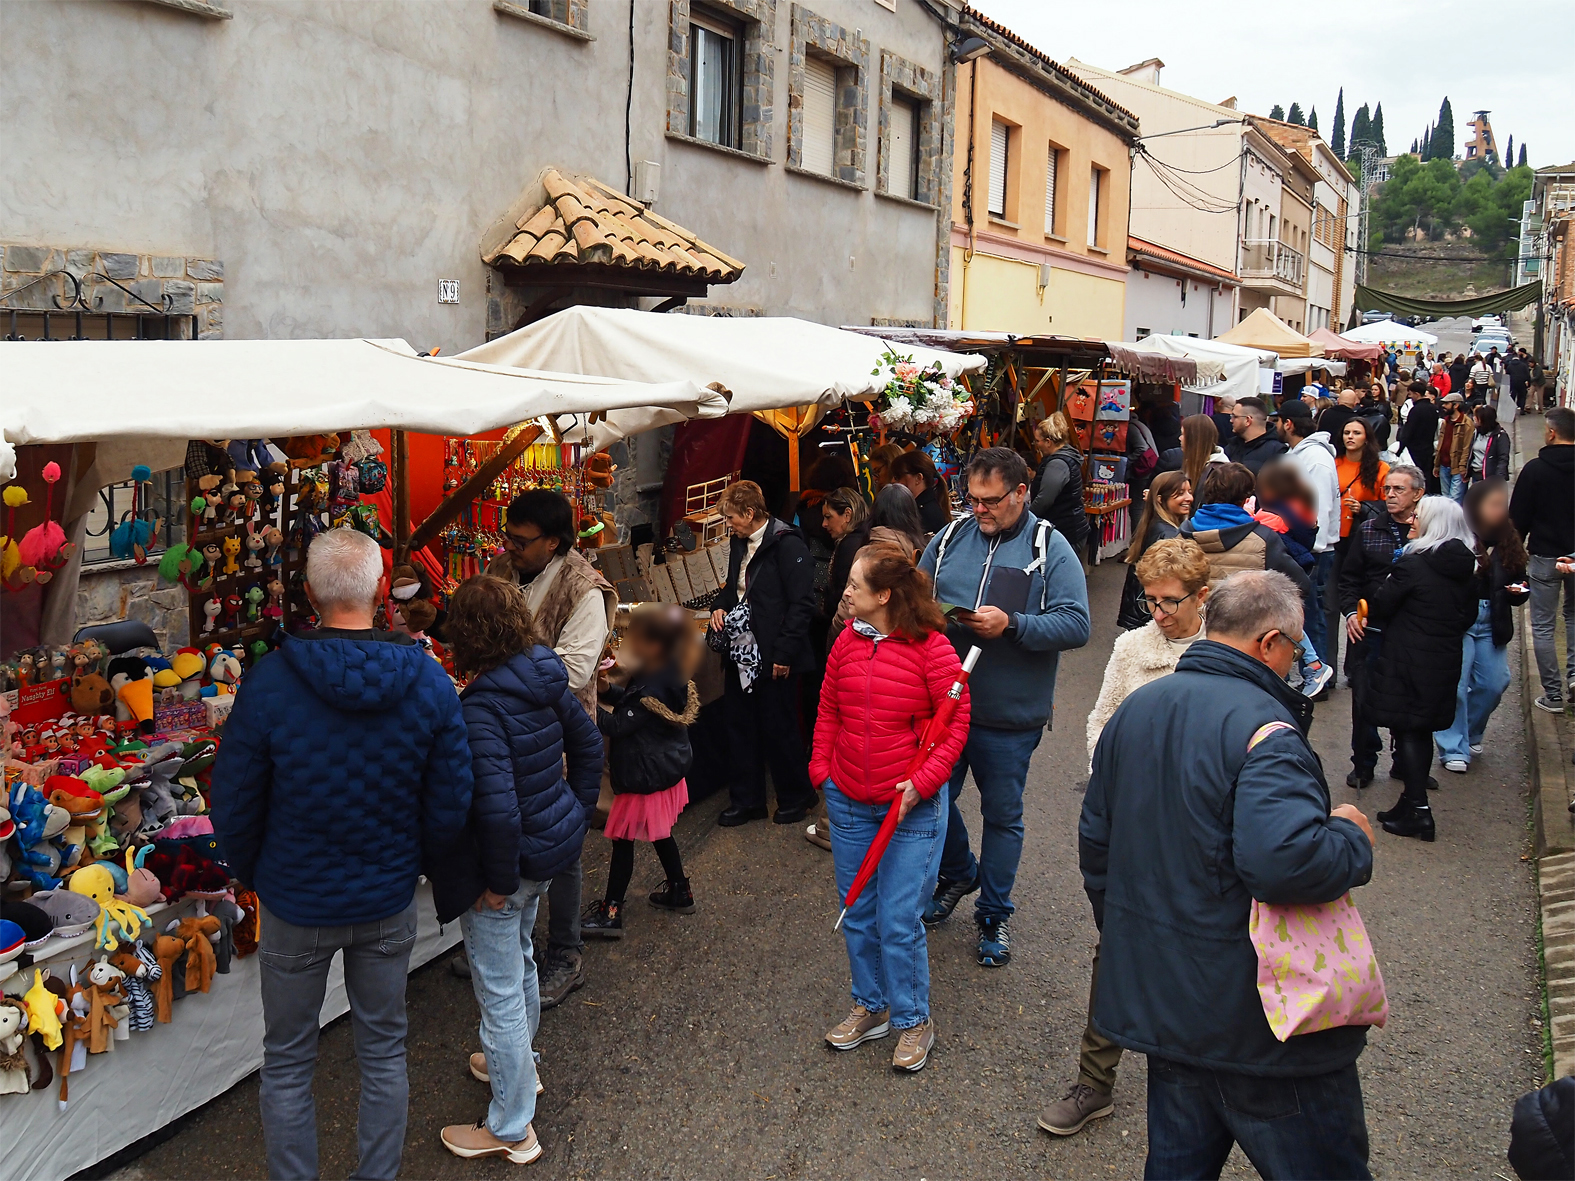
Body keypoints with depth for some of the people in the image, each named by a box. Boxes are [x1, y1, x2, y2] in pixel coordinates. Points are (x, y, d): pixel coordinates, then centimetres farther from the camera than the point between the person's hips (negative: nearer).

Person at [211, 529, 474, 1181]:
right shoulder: (429, 681, -13)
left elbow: (235, 809, -11)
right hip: (389, 905, 2)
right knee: (384, 1051, 20)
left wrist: (252, 874, 8)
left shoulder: (268, 681, -21)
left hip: (296, 906, -2)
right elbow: (450, 807, -7)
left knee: (287, 1065, 16)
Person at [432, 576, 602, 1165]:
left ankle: (510, 1129, 23)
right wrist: (575, 815, 17)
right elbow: (587, 744, 10)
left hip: (511, 860, -9)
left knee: (500, 990, 7)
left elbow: (497, 806, -33)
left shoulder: (480, 707, -28)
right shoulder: (544, 679, -3)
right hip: (554, 844, 9)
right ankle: (513, 1062, 54)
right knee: (518, 957, 31)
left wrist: (500, 880, -20)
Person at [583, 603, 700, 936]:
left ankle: (611, 912, 9)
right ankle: (679, 892, 38)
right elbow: (628, 699, 10)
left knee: (622, 840, 1)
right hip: (666, 768, 10)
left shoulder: (652, 689, -29)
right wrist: (607, 689, -7)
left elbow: (617, 725, -24)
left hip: (646, 777, -10)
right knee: (660, 834, 24)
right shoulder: (666, 673, -1)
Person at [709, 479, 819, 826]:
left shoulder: (787, 544, -15)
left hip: (772, 657, -8)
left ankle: (796, 797, 23)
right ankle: (747, 800, 25)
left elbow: (802, 603, -19)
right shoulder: (740, 543, 12)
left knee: (778, 729, 3)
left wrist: (784, 653, -20)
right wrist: (721, 607, 5)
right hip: (741, 654, 8)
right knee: (739, 726, 13)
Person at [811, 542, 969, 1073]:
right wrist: (822, 769, 4)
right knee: (857, 914, 15)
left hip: (911, 808, -5)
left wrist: (922, 781, -17)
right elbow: (828, 710, 12)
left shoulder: (931, 647, -13)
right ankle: (870, 1006, 34)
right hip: (848, 803, 5)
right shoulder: (847, 641, 3)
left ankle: (913, 1020, 20)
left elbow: (957, 721, -10)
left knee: (898, 920, -1)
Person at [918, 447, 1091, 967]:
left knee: (1002, 815, 11)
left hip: (1009, 715, -3)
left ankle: (994, 915, 30)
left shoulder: (1049, 548, -8)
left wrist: (1011, 624, -26)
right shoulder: (951, 537, 3)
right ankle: (958, 874, 44)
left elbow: (1075, 625, -15)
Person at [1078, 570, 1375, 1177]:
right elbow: (1285, 861, -34)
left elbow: (1094, 839, 16)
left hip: (1157, 1000, 8)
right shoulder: (1263, 726, -20)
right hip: (1257, 1014, -8)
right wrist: (1352, 838, -14)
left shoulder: (1135, 708, 7)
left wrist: (1124, 935, 27)